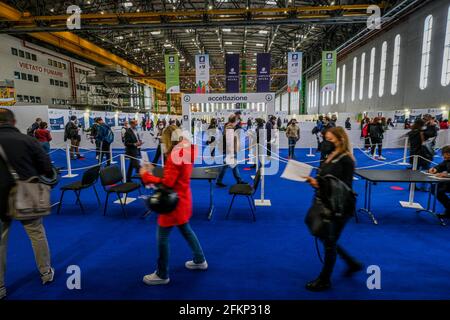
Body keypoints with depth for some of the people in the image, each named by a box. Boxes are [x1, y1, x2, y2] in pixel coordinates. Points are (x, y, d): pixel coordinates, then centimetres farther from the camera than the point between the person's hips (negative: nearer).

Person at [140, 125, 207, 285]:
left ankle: (162, 275, 20)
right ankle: (200, 260, 39)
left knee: (162, 238, 5)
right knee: (186, 230, 25)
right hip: (183, 199, 9)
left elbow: (167, 183, -26)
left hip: (174, 202, -9)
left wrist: (146, 176, -17)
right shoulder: (185, 153, 4)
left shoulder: (175, 157, -23)